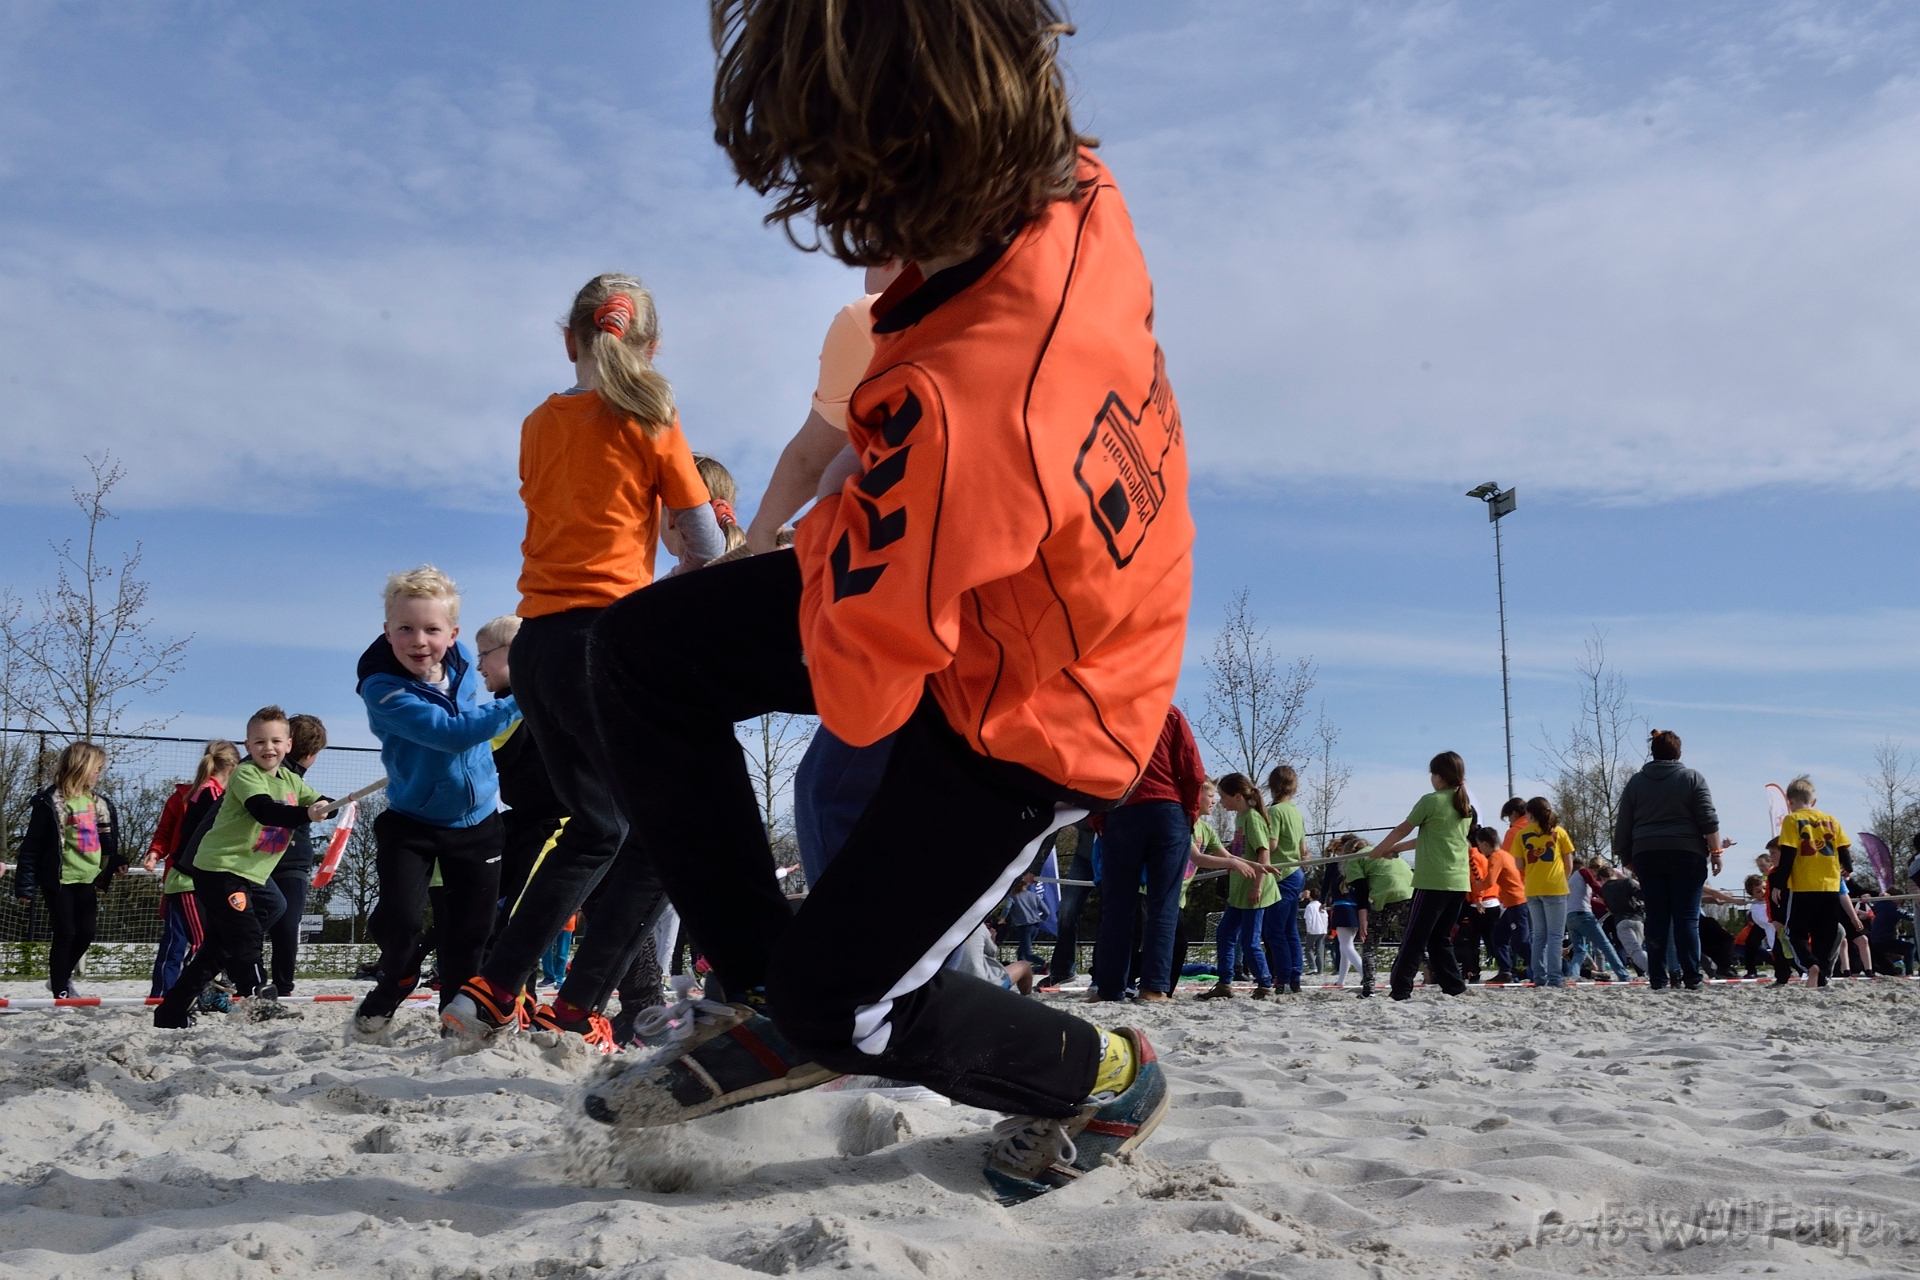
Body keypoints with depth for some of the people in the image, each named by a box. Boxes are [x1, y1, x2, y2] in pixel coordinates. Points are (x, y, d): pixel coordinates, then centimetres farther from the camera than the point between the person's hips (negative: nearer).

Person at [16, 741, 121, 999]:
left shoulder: (99, 801, 7)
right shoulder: (50, 801, -12)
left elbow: (107, 839, 17)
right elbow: (32, 845, -11)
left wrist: (115, 861, 4)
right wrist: (26, 885, -12)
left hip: (87, 878, 6)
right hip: (59, 879, -6)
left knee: (86, 931, 8)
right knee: (65, 934, -2)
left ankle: (62, 977, 31)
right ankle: (60, 992, 9)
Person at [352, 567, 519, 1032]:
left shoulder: (462, 660, -6)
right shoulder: (383, 689, -25)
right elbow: (451, 732, -34)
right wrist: (516, 704, -35)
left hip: (476, 821, 4)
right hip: (411, 823, -4)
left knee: (469, 930, 7)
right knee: (399, 917, -12)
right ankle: (397, 981, 21)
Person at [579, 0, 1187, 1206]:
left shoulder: (953, 405, -43)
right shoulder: (1078, 192, -19)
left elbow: (860, 696, -28)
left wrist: (829, 532, -11)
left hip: (1018, 715, -8)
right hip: (1053, 593, 9)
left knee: (841, 1000, 0)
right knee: (644, 650, 4)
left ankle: (1108, 1079, 28)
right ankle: (774, 1003, 17)